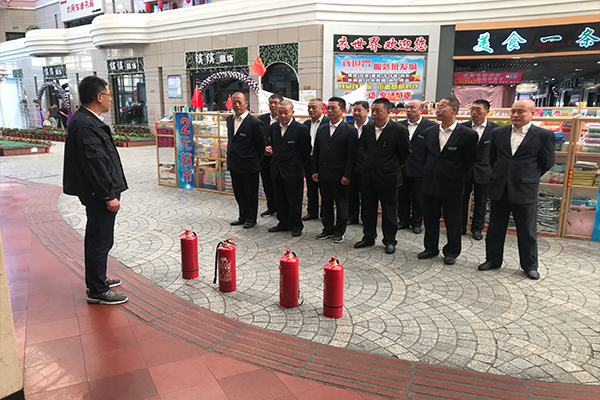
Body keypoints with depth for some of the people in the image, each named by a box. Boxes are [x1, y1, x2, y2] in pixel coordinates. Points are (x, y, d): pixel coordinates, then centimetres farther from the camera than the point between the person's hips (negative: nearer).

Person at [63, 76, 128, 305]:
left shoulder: (86, 120, 12)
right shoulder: (84, 125, -21)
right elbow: (94, 163, -25)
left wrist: (110, 191, 21)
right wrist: (109, 195, -22)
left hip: (98, 192, 11)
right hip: (98, 194, -11)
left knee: (96, 238, 21)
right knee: (101, 240, -2)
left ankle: (95, 279, 36)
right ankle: (97, 291, 9)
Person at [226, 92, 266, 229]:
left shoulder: (254, 122, -15)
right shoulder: (230, 119, 8)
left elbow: (261, 145, -9)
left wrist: (256, 162, -3)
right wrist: (230, 158, 17)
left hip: (249, 166, -7)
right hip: (234, 165, 7)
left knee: (251, 194, 7)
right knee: (239, 193, 17)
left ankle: (251, 219, 22)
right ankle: (243, 217, 32)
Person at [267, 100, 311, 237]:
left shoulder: (301, 129, -11)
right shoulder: (273, 128, 8)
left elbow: (306, 151, -6)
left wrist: (298, 167, -1)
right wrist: (269, 150, -1)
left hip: (293, 172, -6)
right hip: (276, 171, 6)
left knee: (294, 200, 4)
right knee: (280, 200, 15)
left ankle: (296, 225, 17)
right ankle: (283, 223, 29)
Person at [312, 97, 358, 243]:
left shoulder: (350, 131, -6)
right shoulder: (321, 130, 11)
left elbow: (351, 155, -10)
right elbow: (316, 152, 13)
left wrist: (347, 175, -15)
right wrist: (315, 171, 6)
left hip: (339, 175, -5)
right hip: (323, 175, 5)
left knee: (341, 205, 7)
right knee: (326, 203, 14)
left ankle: (339, 231, 20)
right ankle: (328, 229, 28)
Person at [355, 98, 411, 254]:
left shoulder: (399, 130, -12)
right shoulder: (367, 128, 4)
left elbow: (405, 154, -2)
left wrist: (393, 166, 5)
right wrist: (368, 160, 11)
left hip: (388, 177, -5)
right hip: (369, 176, 5)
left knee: (389, 211, 7)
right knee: (368, 209, 14)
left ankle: (390, 241, 21)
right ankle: (368, 237, 29)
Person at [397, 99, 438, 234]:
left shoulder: (431, 126, -6)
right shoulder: (400, 125, 6)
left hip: (419, 171, -3)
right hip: (402, 168, 4)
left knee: (418, 198, 8)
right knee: (402, 197, 13)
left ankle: (416, 223, 23)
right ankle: (403, 221, 27)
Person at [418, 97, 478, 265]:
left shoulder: (467, 134, -10)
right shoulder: (429, 132, 5)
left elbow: (470, 162, -3)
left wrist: (457, 177, 2)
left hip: (452, 187, -4)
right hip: (430, 184, 5)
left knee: (452, 221, 8)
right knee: (430, 219, 14)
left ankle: (452, 252, 23)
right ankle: (431, 248, 29)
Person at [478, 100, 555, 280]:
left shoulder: (544, 135, -4)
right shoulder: (498, 133, 4)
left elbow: (547, 163, 3)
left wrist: (529, 177, 6)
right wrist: (499, 175, 10)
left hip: (525, 191, -3)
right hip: (499, 190, 3)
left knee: (527, 232, 7)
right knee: (495, 229, 11)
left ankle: (530, 265, 22)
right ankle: (493, 260, 25)